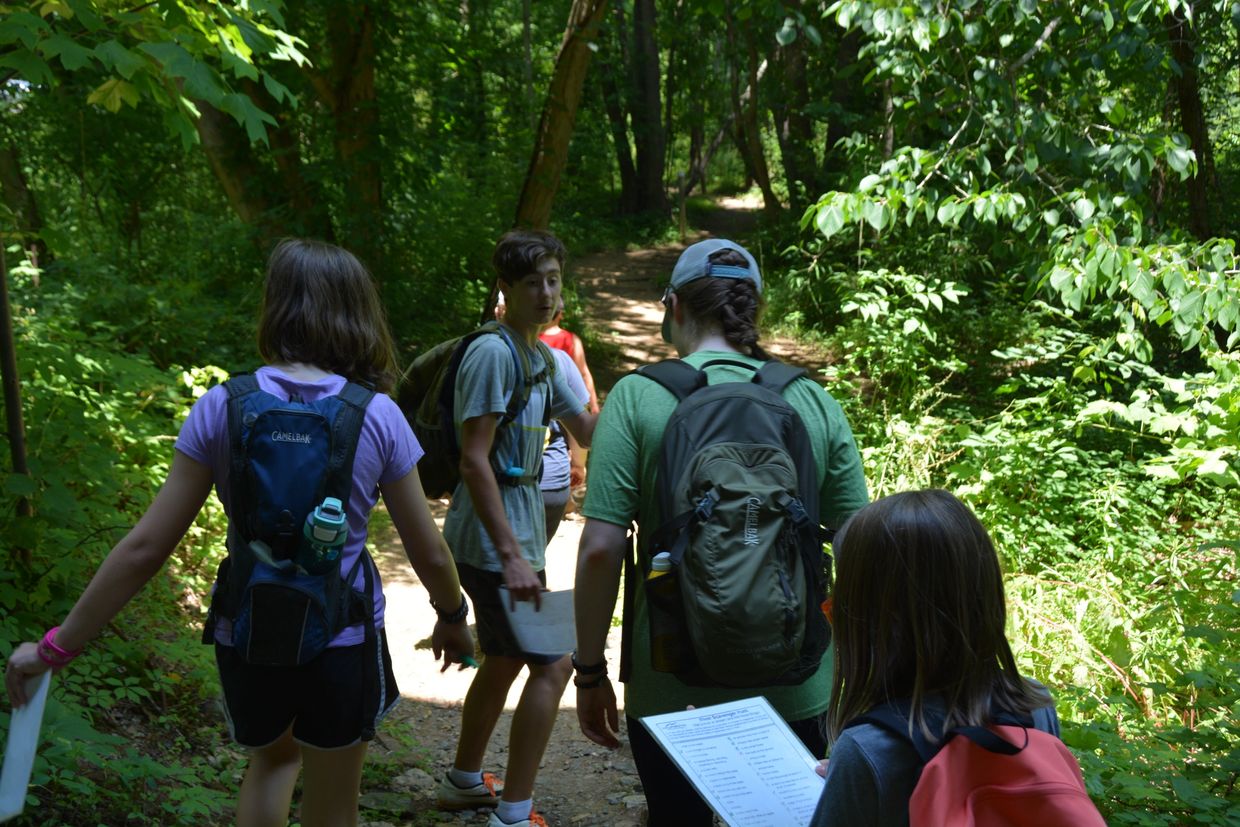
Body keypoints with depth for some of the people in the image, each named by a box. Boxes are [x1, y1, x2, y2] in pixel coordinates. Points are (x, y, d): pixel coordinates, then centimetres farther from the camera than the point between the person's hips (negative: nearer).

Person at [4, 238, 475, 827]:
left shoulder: (221, 408, -10)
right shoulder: (378, 416, -10)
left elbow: (144, 548, -11)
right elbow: (429, 552, -4)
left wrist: (57, 645, -1)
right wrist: (453, 620, 17)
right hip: (342, 643, -1)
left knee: (271, 758, 33)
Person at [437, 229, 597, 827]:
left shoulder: (542, 360, 13)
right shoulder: (493, 353, -17)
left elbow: (586, 431, 18)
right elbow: (474, 460, -21)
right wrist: (511, 555, -25)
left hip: (517, 537, 10)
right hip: (495, 541, -10)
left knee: (505, 661, 20)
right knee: (552, 666, -10)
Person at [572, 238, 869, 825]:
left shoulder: (637, 397, -8)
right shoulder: (815, 402, -2)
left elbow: (600, 549, -13)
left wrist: (591, 672, -2)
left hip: (671, 687, -1)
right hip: (793, 689, 2)